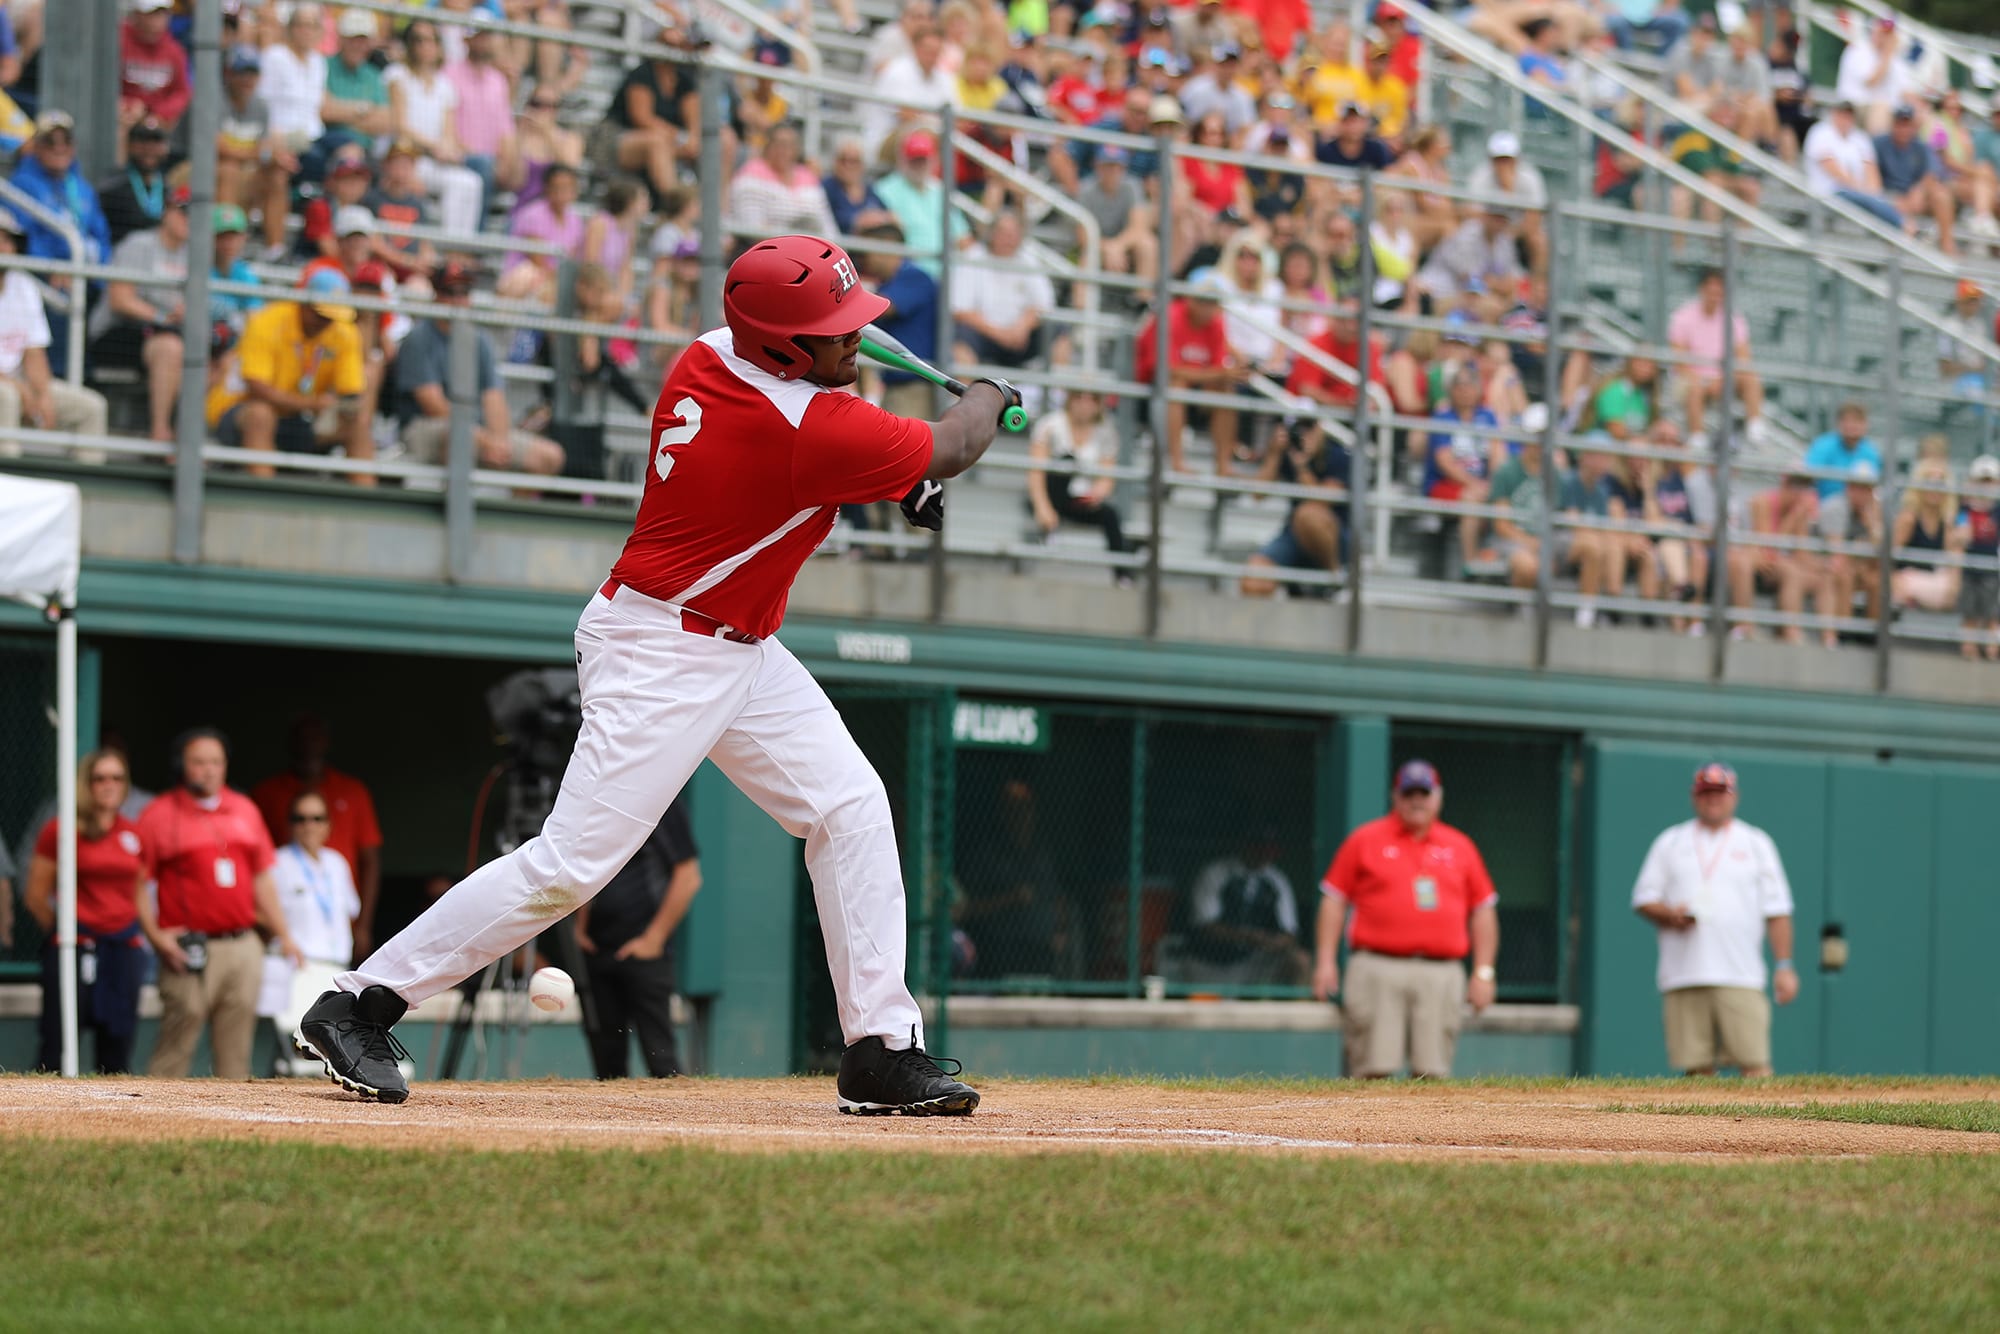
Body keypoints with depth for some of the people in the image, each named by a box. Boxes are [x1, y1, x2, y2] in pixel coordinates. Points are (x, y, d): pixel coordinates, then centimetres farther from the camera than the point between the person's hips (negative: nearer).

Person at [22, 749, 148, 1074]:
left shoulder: (133, 835, 11)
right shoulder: (60, 831, -3)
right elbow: (36, 896, 0)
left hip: (124, 949, 5)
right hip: (73, 950, -5)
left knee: (117, 1049, 5)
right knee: (57, 1048, -7)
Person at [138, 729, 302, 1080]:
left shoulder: (244, 810, 16)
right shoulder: (160, 814, -1)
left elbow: (262, 879, 20)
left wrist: (283, 936, 17)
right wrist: (155, 935, -14)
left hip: (244, 947, 5)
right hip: (190, 952, -5)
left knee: (236, 1053, 5)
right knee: (176, 1043, -10)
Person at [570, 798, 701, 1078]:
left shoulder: (662, 801, -7)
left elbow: (689, 878, -9)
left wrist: (653, 939, -11)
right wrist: (580, 927, 13)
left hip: (644, 950, -7)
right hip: (596, 948, 7)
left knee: (658, 1053, -10)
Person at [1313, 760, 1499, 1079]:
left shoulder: (1460, 847, 15)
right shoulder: (1365, 840, 9)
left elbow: (1483, 909, 17)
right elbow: (1334, 898, 7)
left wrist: (1483, 972, 9)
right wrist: (1326, 961, -2)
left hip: (1441, 976, 2)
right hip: (1377, 969, -2)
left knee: (1432, 1075, -4)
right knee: (1373, 1071, -11)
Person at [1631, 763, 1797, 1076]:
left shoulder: (1756, 843, 12)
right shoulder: (1670, 842, 16)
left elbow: (1777, 910, 8)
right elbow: (1643, 900, 14)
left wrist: (1784, 966, 0)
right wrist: (1669, 915, -8)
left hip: (1741, 978, -1)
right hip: (1683, 978, 1)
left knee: (1754, 1061, -13)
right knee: (1697, 1067, -2)